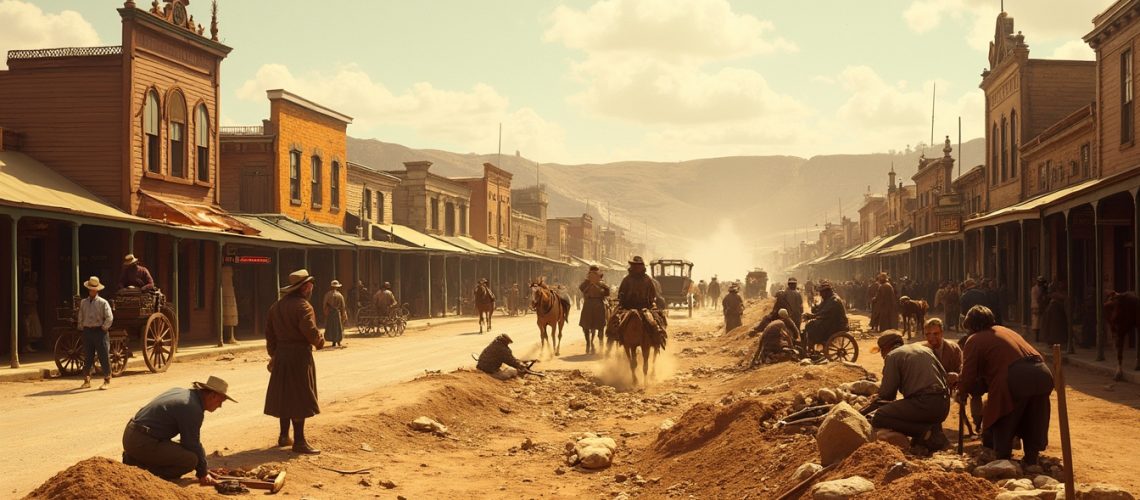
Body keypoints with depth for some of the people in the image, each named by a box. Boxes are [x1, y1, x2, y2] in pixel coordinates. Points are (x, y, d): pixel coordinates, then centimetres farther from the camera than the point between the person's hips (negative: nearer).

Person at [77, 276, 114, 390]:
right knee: (87, 357, 9)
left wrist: (104, 328, -9)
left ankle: (107, 381, 4)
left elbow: (110, 318, -9)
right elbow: (80, 317, 16)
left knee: (104, 357, -2)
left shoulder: (103, 303, -5)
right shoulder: (83, 303, 9)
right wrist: (81, 328, 9)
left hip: (100, 331, -4)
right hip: (87, 331, 4)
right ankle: (86, 380, 18)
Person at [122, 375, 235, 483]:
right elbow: (192, 444, -9)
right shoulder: (194, 409, -15)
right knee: (190, 459, -17)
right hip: (143, 443, -10)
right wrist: (202, 473, 4)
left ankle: (133, 460, 15)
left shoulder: (181, 392, 15)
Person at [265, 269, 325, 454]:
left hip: (281, 355, 8)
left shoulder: (277, 305, 12)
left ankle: (284, 436, 24)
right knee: (299, 398, -4)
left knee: (285, 396, 16)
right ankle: (299, 441, -3)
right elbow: (310, 331, -24)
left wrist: (273, 355, 23)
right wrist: (320, 341, -4)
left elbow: (270, 333, 16)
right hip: (299, 356, -8)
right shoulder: (302, 306, -15)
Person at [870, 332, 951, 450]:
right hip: (944, 406, 8)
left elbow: (886, 393, -3)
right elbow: (944, 375, 22)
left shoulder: (892, 356, 2)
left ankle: (925, 432, -12)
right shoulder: (924, 348, 23)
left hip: (924, 403, -8)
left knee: (878, 418, -6)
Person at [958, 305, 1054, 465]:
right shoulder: (1006, 331, 32)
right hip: (1043, 374, 7)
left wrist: (962, 393, 26)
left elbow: (968, 379, 5)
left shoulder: (974, 340, 11)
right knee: (1032, 422, 24)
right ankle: (1031, 460, 31)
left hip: (1015, 379, -7)